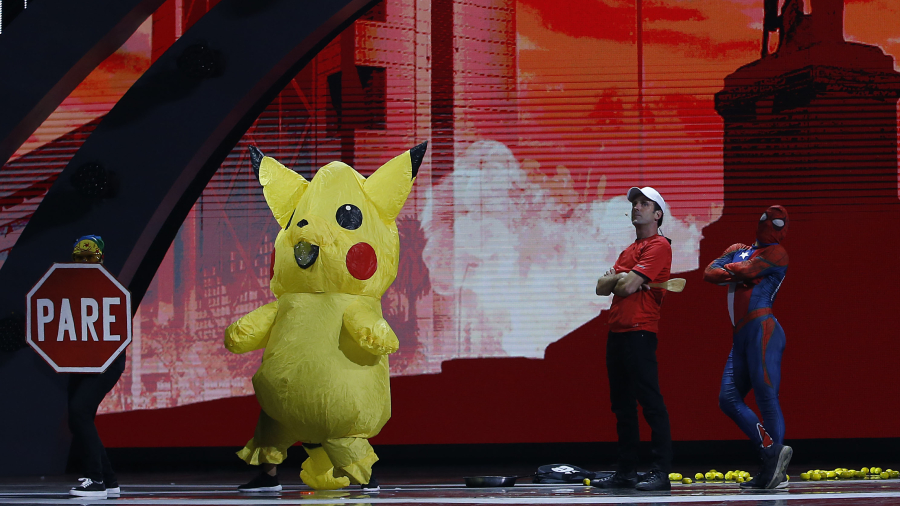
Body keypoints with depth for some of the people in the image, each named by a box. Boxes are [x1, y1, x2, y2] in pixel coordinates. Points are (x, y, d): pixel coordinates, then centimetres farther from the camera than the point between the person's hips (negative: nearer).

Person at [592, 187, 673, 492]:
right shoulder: (629, 251, 24)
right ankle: (626, 472, 15)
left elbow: (628, 287, -14)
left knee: (650, 401, -11)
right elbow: (602, 287, 14)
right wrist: (621, 277, -5)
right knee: (622, 406, 11)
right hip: (617, 331, 9)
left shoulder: (659, 246, -5)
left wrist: (621, 280, 8)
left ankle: (661, 472, -12)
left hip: (640, 333, -9)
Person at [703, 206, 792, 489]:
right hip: (740, 337, 8)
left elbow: (744, 271, -9)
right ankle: (771, 452, 0)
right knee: (729, 399, 2)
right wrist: (734, 274, -6)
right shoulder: (737, 250, 24)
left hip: (762, 329, -8)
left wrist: (728, 270, 9)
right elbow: (709, 273, 9)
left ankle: (775, 472, -17)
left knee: (767, 399, -14)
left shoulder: (776, 254, 4)